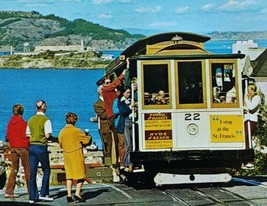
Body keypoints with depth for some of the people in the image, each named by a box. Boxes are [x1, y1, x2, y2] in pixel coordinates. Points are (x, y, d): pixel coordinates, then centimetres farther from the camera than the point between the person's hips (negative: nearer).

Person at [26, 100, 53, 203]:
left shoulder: (31, 119, 9)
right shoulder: (46, 120, -8)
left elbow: (27, 134, 10)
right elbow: (48, 135, -12)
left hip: (32, 146, 5)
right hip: (41, 147, -5)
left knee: (32, 172, 6)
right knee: (46, 170, 9)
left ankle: (33, 196, 7)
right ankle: (43, 194, 3)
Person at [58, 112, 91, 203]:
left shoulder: (61, 132, 1)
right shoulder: (77, 131, -12)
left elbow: (61, 144, 10)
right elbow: (86, 140, -6)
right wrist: (88, 137, 15)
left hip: (66, 155, 5)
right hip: (77, 154, -5)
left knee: (69, 175, 11)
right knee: (80, 175, 2)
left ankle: (69, 195, 8)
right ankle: (77, 194, -9)